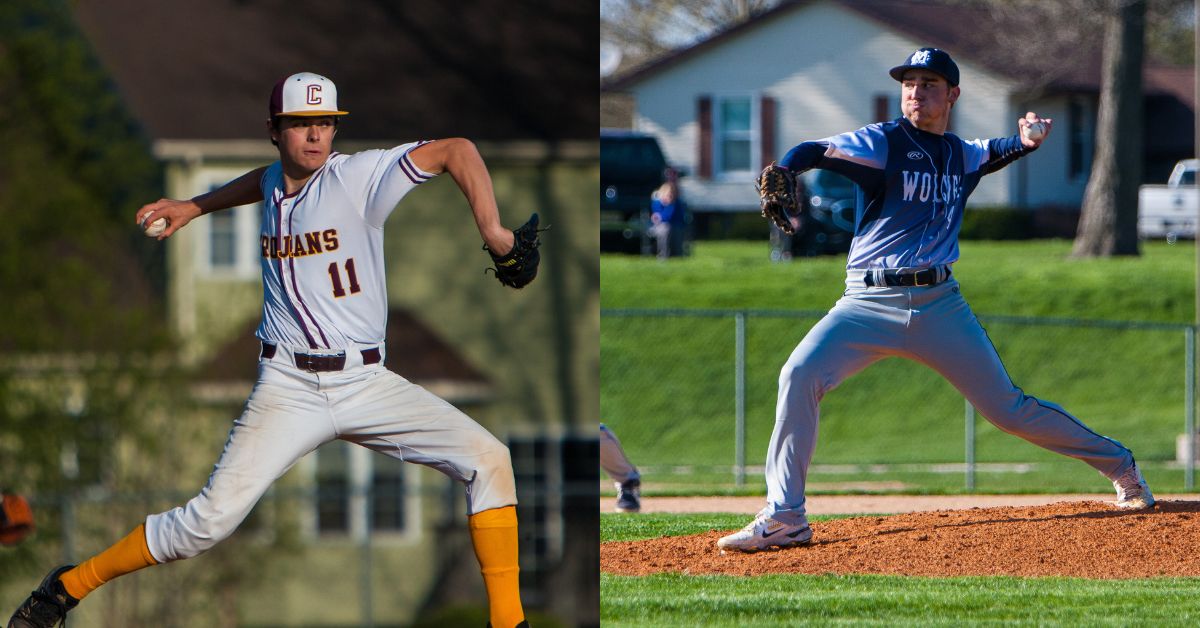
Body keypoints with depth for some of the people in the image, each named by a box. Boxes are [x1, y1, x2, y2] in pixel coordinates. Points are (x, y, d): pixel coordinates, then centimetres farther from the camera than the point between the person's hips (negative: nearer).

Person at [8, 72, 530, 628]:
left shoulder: (357, 177, -8)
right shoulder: (275, 184, 6)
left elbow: (456, 150, -14)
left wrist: (490, 229, -24)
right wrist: (195, 206, 36)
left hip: (367, 383, -1)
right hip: (289, 389, 1)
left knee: (487, 459, -15)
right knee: (215, 516, -14)